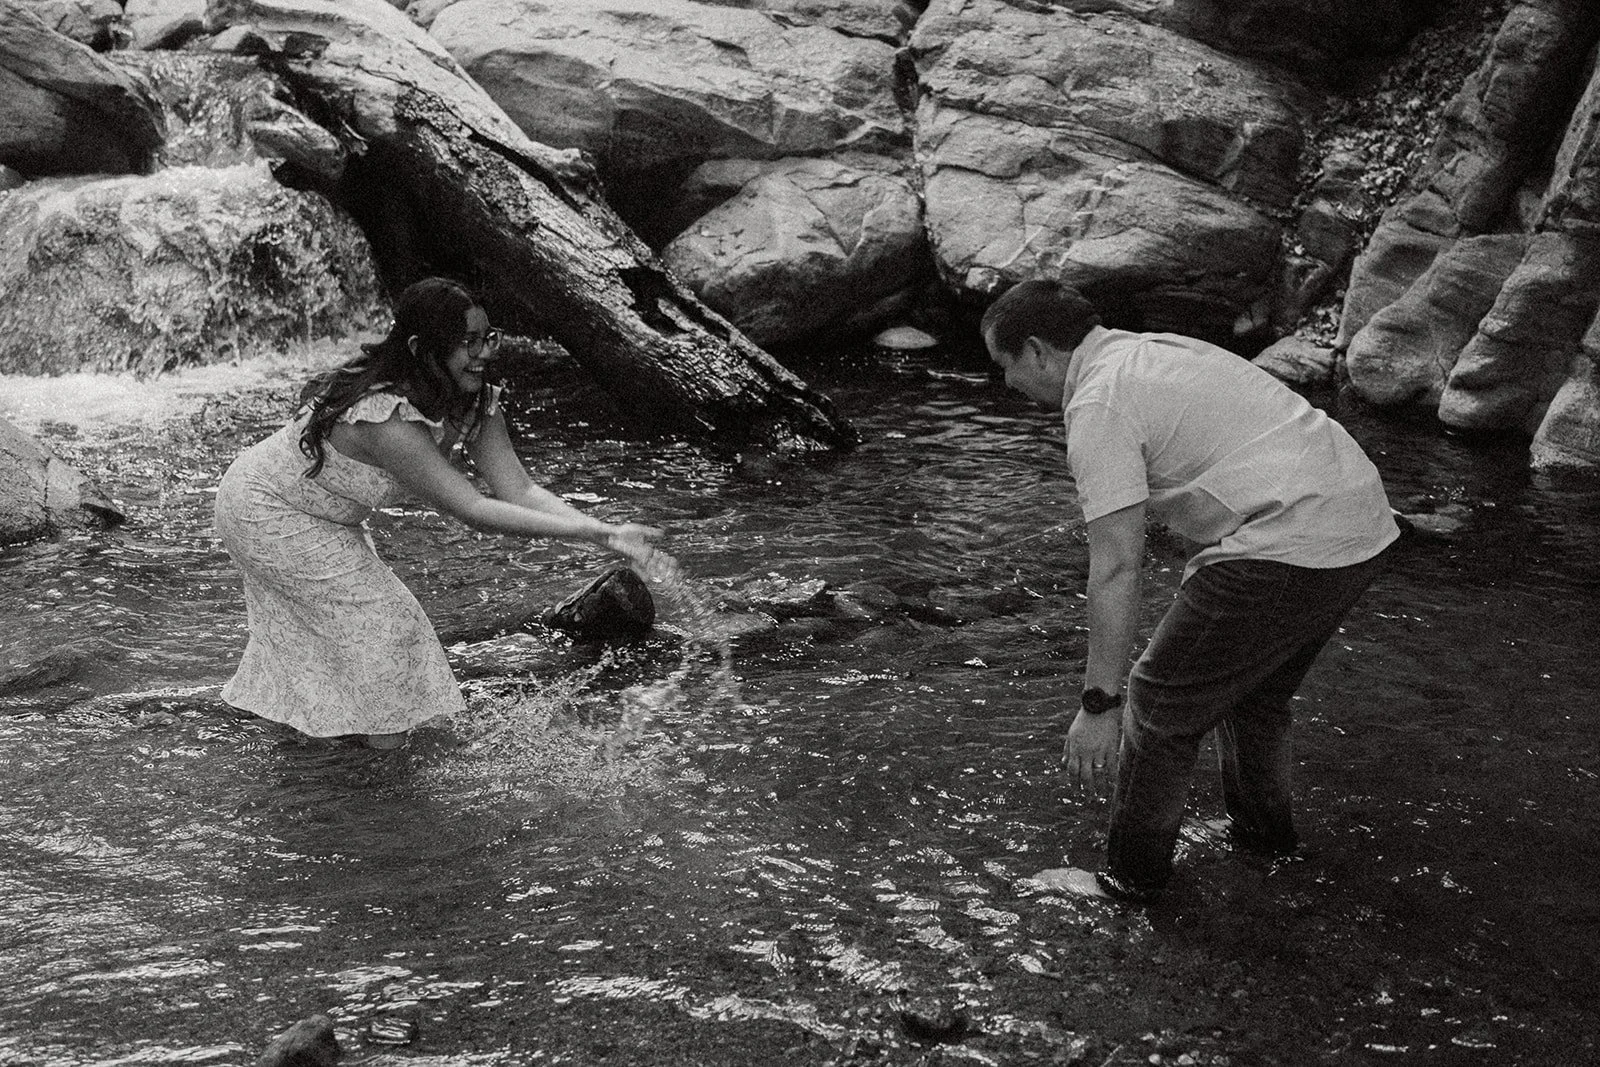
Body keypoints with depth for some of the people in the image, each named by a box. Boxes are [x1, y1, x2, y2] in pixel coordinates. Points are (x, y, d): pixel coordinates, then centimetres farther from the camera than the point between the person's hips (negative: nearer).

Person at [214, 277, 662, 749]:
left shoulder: (476, 403, -17)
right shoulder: (388, 420, -43)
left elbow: (519, 489, -22)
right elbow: (472, 510, -45)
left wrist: (606, 532, -36)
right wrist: (593, 533, -49)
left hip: (317, 512, 8)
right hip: (266, 512, -8)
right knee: (372, 615, -4)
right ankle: (377, 727, 17)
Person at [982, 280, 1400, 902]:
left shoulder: (1099, 404, -11)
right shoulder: (1155, 350, 20)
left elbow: (1117, 567, -17)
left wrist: (1098, 704, -15)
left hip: (1288, 547, -10)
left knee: (1161, 704, 3)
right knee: (1257, 686, 29)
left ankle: (1133, 878, 15)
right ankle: (1261, 828, 48)